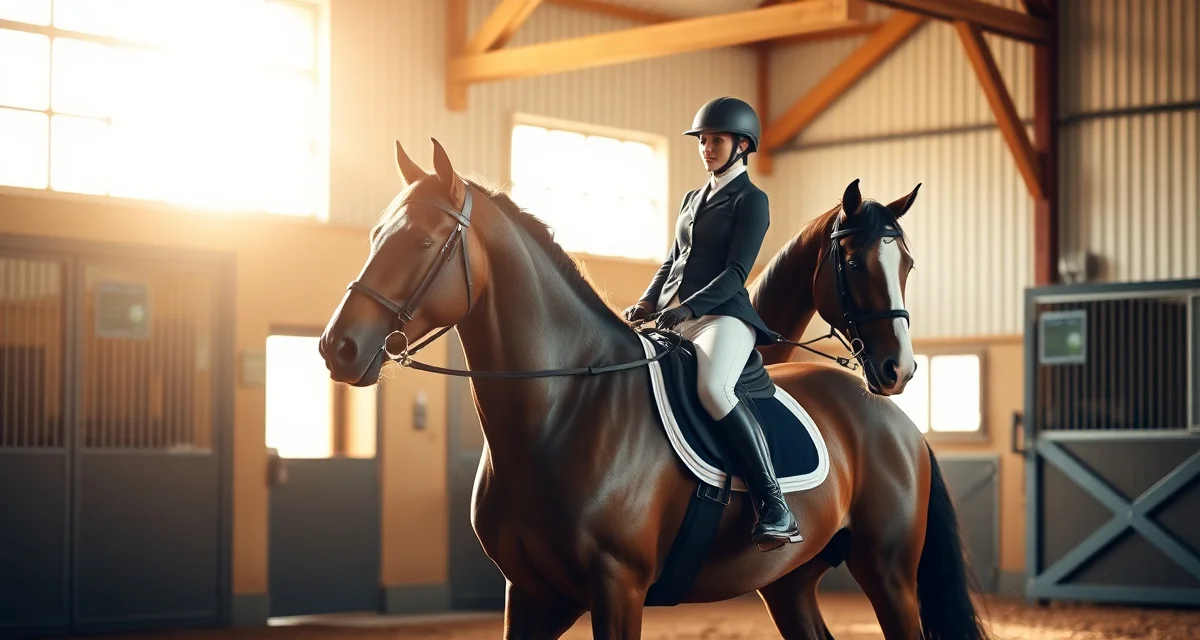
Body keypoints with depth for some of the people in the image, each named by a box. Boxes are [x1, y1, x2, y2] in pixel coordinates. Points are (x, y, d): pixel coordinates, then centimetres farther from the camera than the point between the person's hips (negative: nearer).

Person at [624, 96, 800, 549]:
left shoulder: (751, 200, 2)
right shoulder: (693, 200, 24)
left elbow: (736, 272, -9)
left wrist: (688, 308, -21)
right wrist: (647, 303, 5)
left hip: (722, 315, -8)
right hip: (673, 320, 8)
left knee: (712, 388, -36)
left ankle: (775, 511, -35)